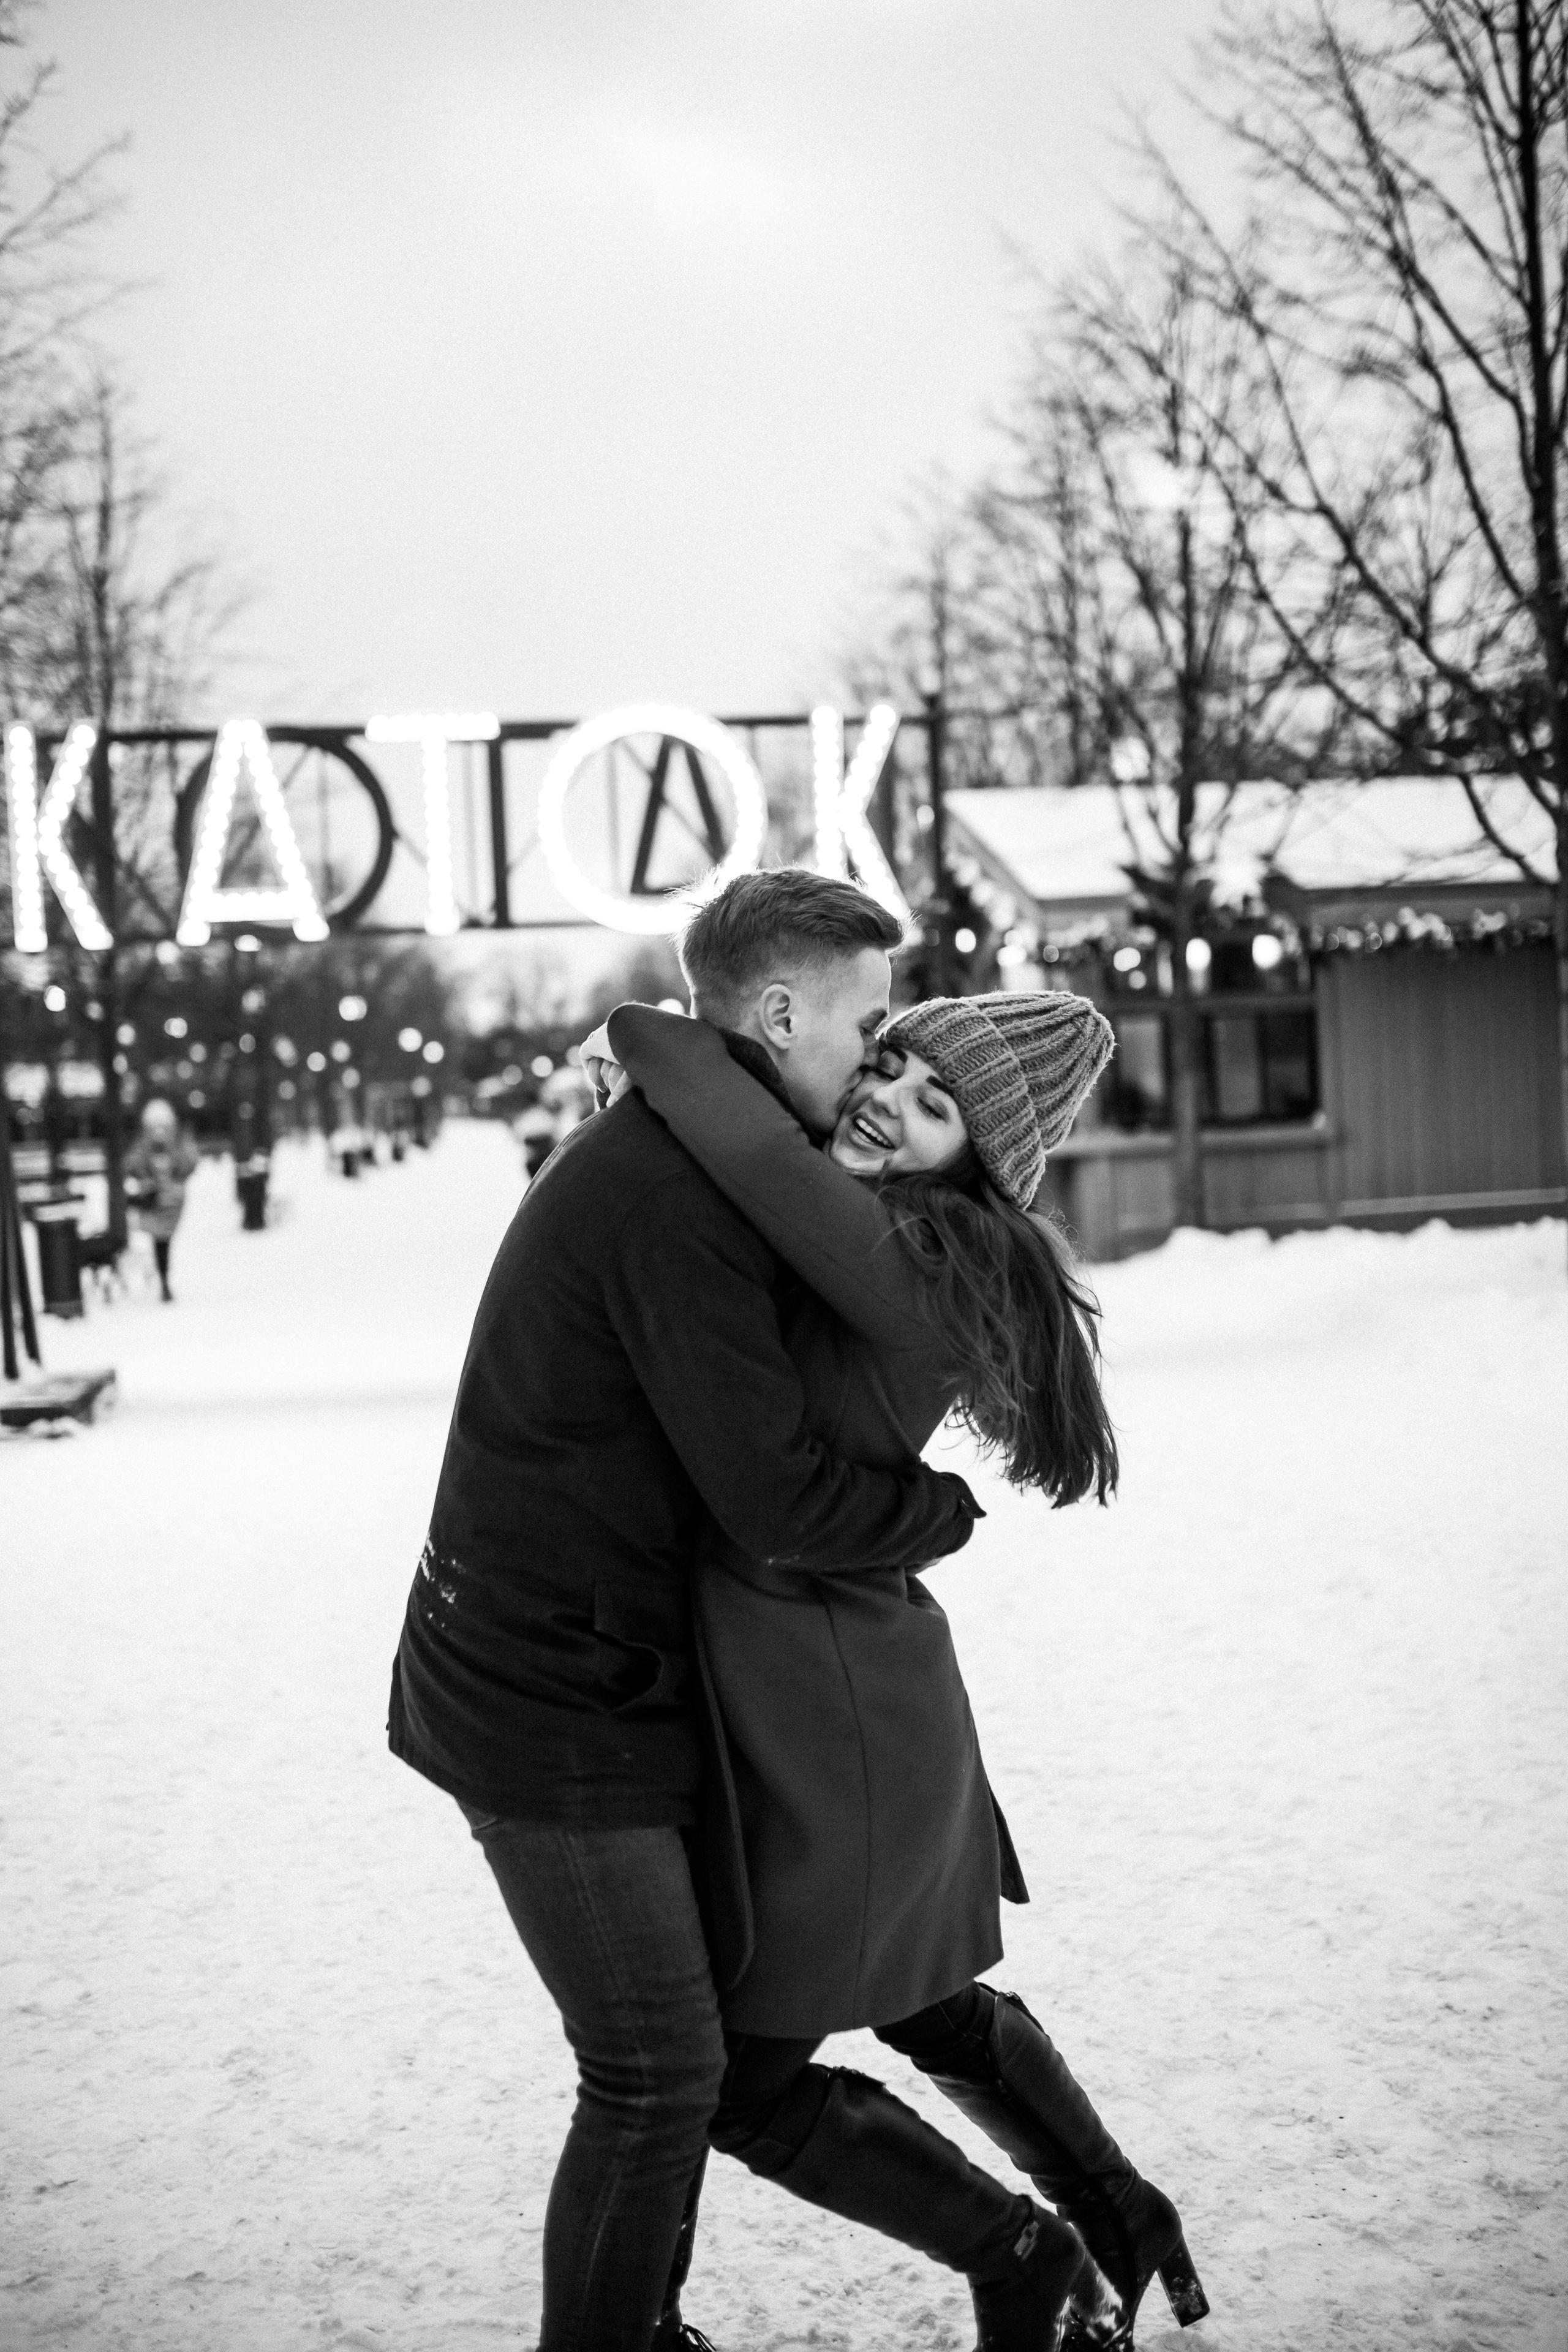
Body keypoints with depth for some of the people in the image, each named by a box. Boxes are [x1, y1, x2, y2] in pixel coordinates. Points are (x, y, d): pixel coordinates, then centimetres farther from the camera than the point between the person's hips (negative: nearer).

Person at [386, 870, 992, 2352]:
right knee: (657, 2074, -2)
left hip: (582, 1666, 10)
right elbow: (778, 1507, -24)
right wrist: (949, 1507, -6)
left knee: (667, 2049, 18)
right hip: (556, 1708, -10)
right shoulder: (680, 1201, -23)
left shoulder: (652, 1150, 11)